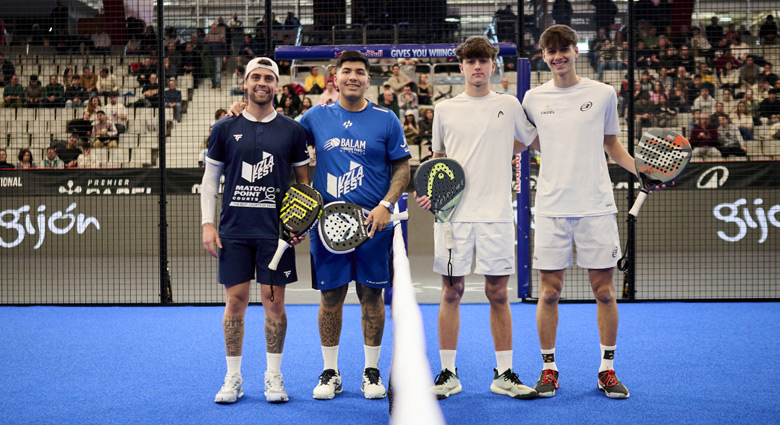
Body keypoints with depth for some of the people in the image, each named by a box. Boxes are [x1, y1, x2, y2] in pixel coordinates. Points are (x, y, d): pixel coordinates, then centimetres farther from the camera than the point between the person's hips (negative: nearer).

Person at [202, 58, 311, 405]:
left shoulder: (292, 131, 5)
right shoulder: (225, 129, 5)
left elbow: (304, 180, 11)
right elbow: (210, 179, 8)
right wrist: (207, 224, 0)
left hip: (276, 230, 0)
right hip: (233, 230, 0)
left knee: (274, 301, 2)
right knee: (235, 301, 2)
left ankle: (273, 376, 14)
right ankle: (233, 377, 13)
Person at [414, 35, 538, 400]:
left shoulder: (509, 105, 6)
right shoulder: (444, 109, 8)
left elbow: (531, 139, 20)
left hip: (495, 214, 0)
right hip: (452, 213, 0)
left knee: (498, 293, 2)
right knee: (451, 292, 3)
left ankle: (504, 374, 11)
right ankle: (447, 373, 12)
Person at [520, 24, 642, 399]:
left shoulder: (603, 94, 5)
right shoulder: (534, 99, 7)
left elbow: (611, 144, 15)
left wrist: (640, 170, 2)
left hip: (596, 206, 0)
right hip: (551, 208, 1)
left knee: (603, 290, 2)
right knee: (549, 290, 2)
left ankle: (607, 369, 14)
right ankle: (548, 368, 15)